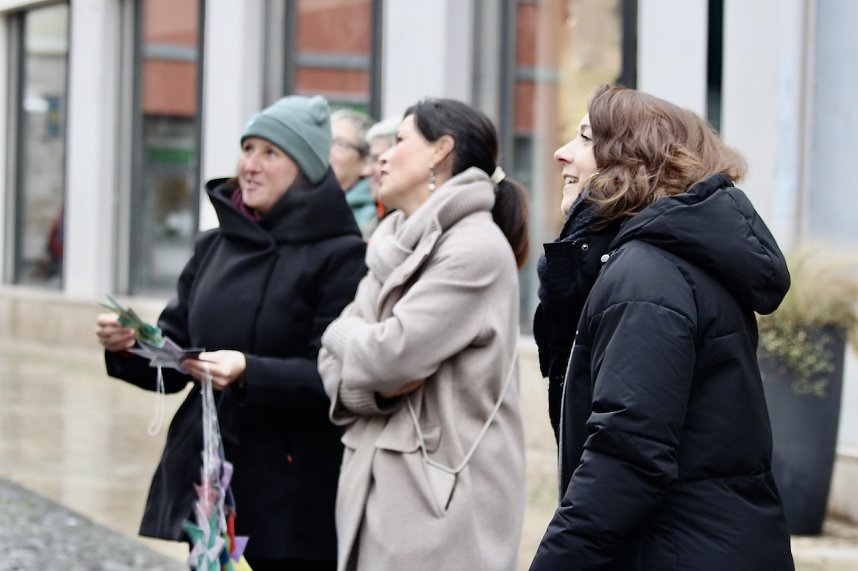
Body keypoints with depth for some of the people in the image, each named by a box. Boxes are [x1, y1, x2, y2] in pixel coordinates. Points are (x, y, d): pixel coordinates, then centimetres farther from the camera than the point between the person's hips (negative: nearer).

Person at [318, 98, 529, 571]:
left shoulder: (476, 248, -11)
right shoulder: (397, 244, 17)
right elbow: (334, 366, 12)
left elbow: (388, 355, -17)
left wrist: (345, 334, 3)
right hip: (379, 490, 8)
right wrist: (374, 385, -10)